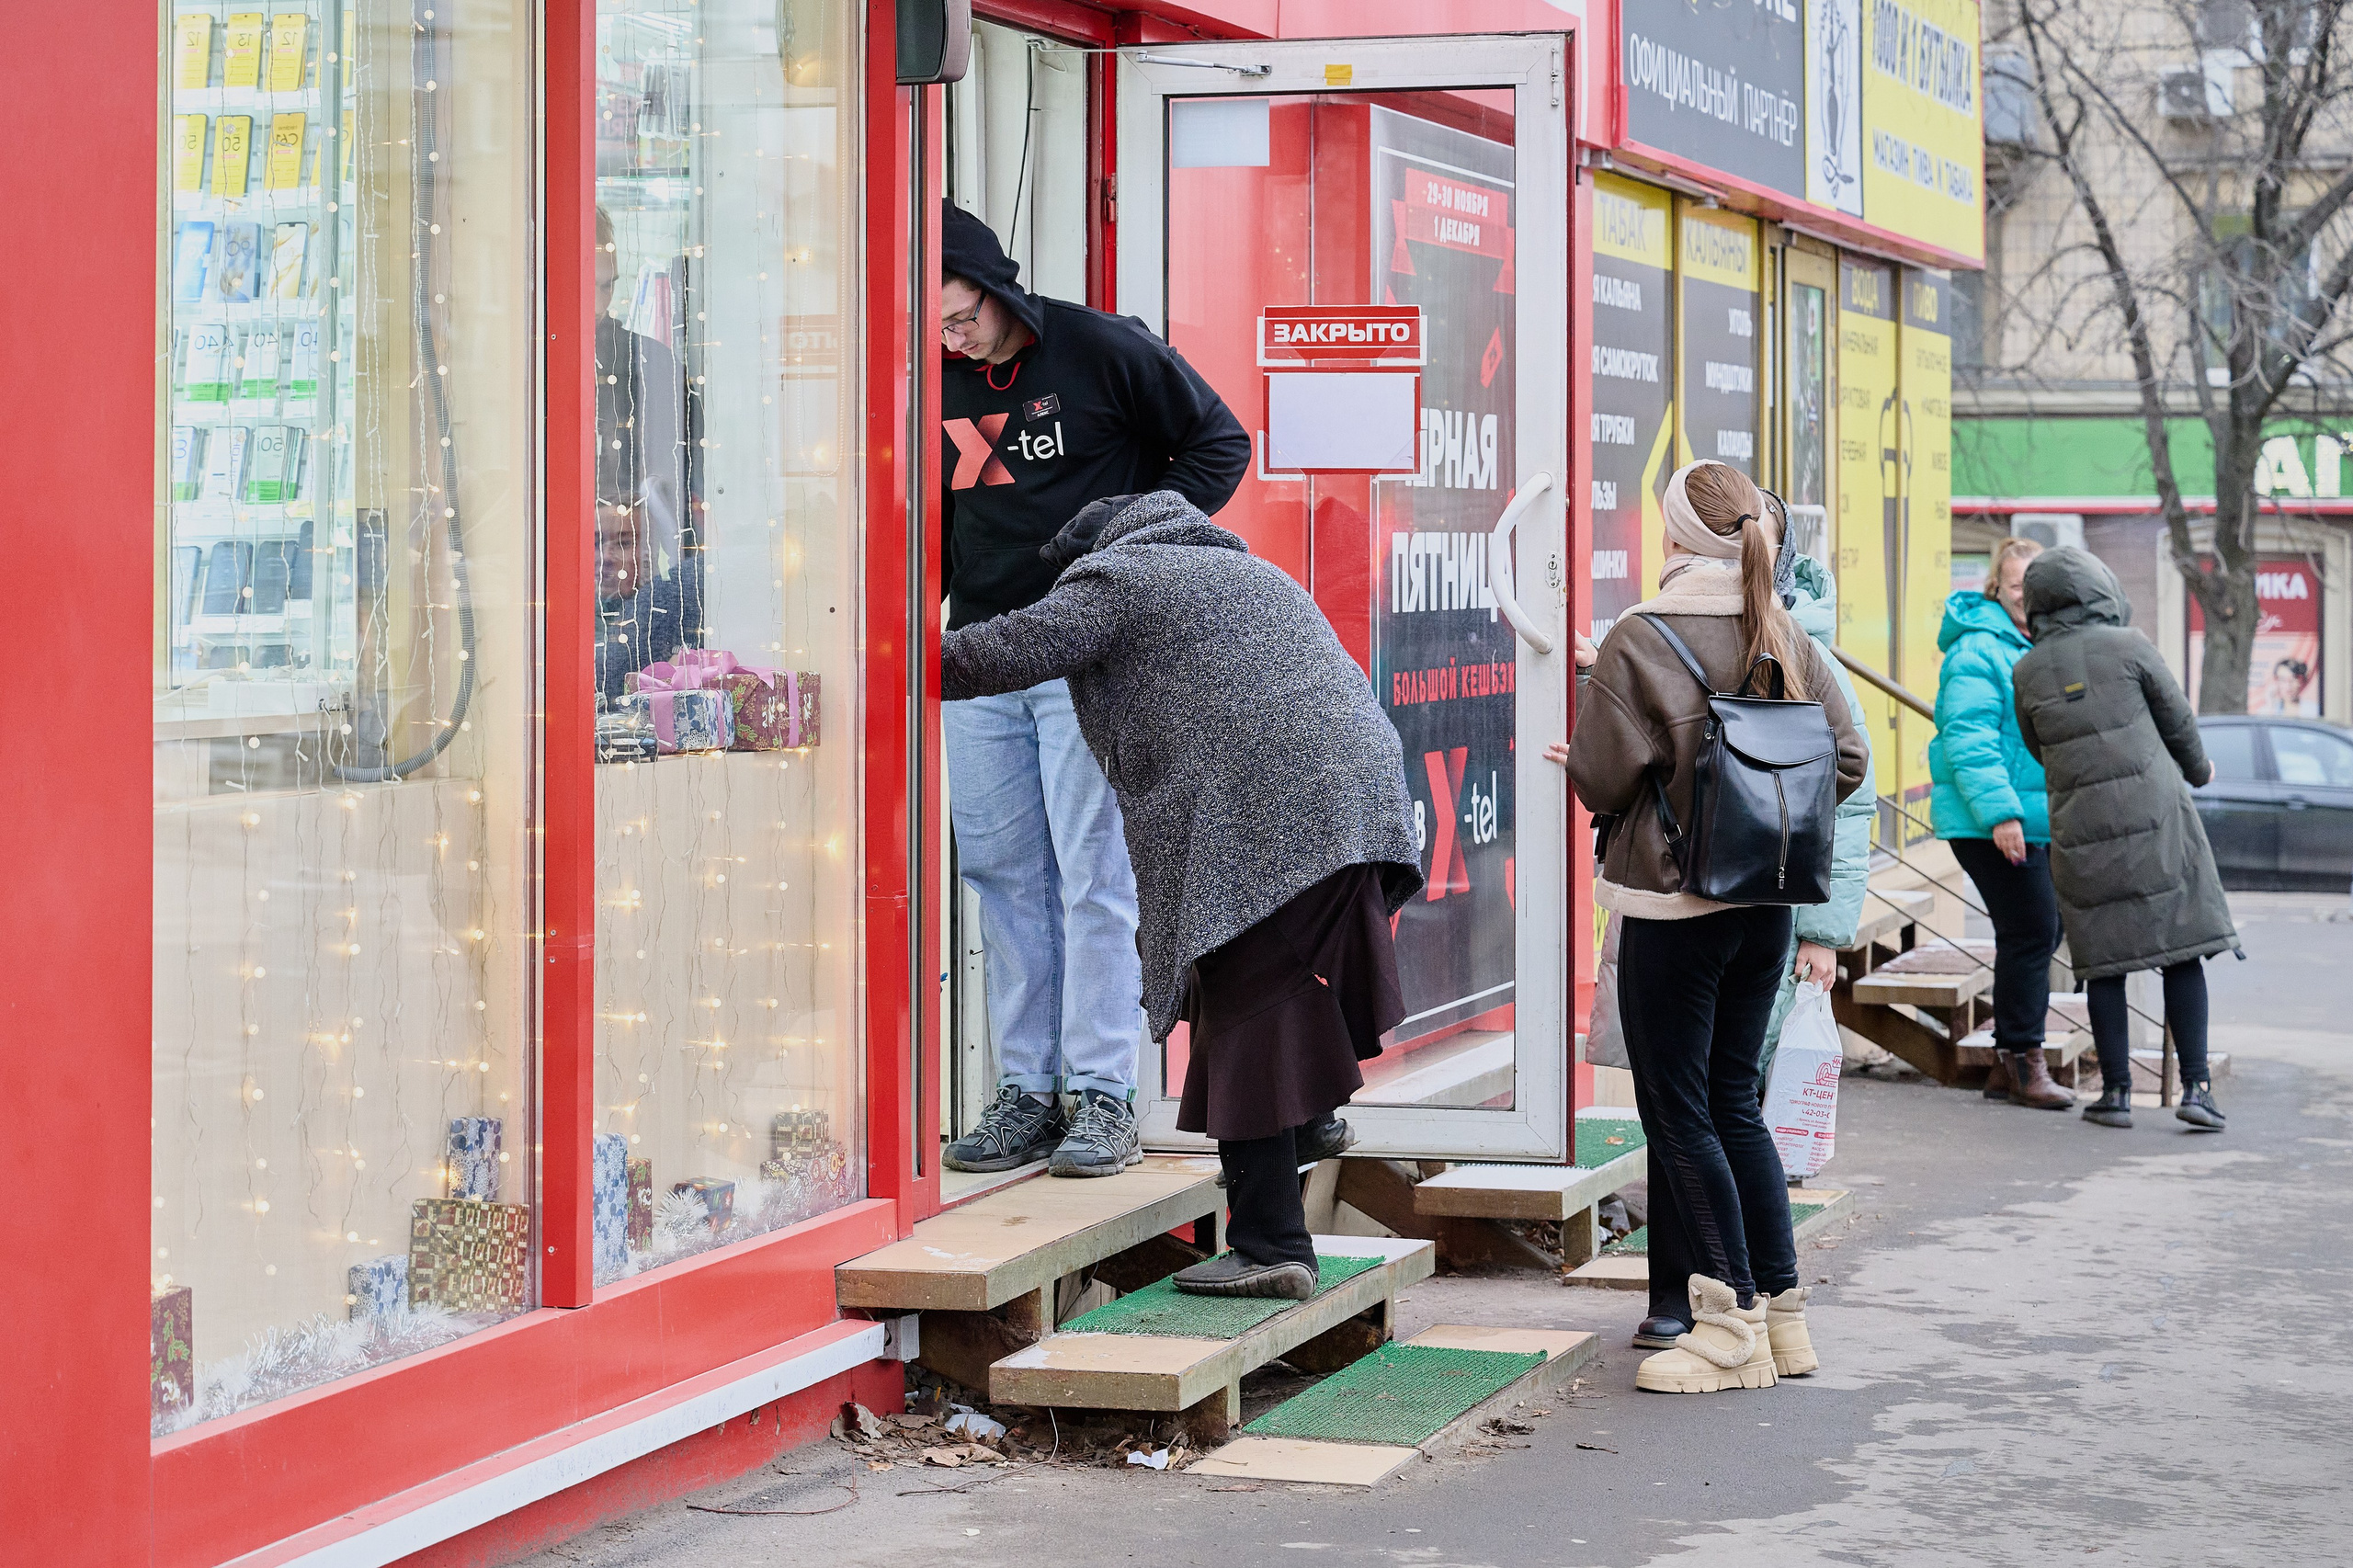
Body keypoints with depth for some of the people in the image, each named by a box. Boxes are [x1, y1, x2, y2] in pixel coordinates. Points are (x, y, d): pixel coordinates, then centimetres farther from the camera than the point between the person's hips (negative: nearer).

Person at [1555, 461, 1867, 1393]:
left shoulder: (1639, 640, -14)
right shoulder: (1785, 636, 3)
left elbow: (1603, 778, -14)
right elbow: (1846, 759, 4)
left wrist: (1572, 764, 8)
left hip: (1674, 904, -6)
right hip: (1768, 902, 6)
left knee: (1677, 1111, 2)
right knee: (1734, 1102, 16)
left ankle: (1732, 1326, 1)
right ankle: (1781, 1310, 18)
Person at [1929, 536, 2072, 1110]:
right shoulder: (1978, 651, -13)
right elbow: (1969, 739, -20)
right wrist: (1999, 810, -26)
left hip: (2038, 820, 10)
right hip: (1990, 823, -10)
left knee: (2041, 932, 11)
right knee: (2030, 930, -12)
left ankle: (2009, 1063, 19)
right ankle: (2023, 1060, -4)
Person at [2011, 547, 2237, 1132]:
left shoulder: (2027, 673, 1)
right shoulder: (2129, 646, -7)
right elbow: (2176, 718, 4)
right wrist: (2195, 767, 24)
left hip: (2080, 831, 2)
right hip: (2154, 819, -2)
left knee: (2104, 961, 10)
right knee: (2180, 950, 5)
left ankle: (2116, 1091, 7)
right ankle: (2196, 1086, -3)